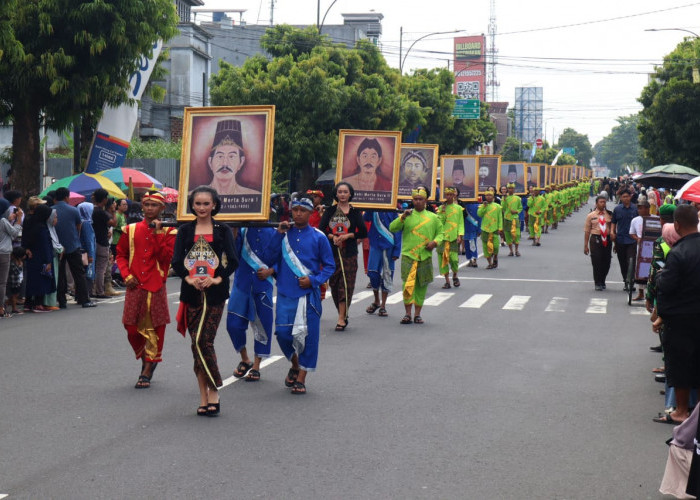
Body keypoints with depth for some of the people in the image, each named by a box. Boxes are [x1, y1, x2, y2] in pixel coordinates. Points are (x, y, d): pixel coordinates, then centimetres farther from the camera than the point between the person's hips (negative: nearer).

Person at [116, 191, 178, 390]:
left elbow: (167, 257, -9)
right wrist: (126, 275, -2)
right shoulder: (131, 229, 8)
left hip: (156, 287, -2)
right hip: (135, 286, 2)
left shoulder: (168, 232, 2)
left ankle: (147, 373, 7)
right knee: (132, 329, 2)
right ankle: (145, 360, 28)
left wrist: (158, 234, -15)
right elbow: (120, 254, 13)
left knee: (154, 329, -1)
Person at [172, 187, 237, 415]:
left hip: (215, 293, -2)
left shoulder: (223, 230, 6)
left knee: (203, 341, -13)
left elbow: (233, 261, 0)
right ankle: (206, 396, 8)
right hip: (191, 293, 2)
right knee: (198, 344, 3)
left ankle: (212, 391, -2)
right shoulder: (185, 230, 10)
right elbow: (176, 261, 3)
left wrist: (217, 279, -15)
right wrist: (190, 279, -14)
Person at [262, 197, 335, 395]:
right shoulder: (284, 234, 7)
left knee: (308, 335, -1)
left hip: (309, 294, -2)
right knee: (282, 332, -2)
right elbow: (269, 260, -1)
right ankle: (295, 365, 27)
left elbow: (329, 266, 5)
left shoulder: (318, 237, 1)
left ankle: (301, 379, 9)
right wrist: (279, 236, -8)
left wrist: (314, 280, -11)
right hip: (286, 293, 2)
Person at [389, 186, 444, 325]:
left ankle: (417, 314, 14)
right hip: (408, 255, -2)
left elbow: (440, 233, 17)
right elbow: (392, 228, -5)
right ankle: (407, 314, -8)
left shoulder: (433, 217, 11)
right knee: (408, 284, -13)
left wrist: (435, 242, -3)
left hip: (425, 256, 2)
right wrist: (402, 217, -19)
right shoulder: (407, 215, 6)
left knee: (422, 286, 6)